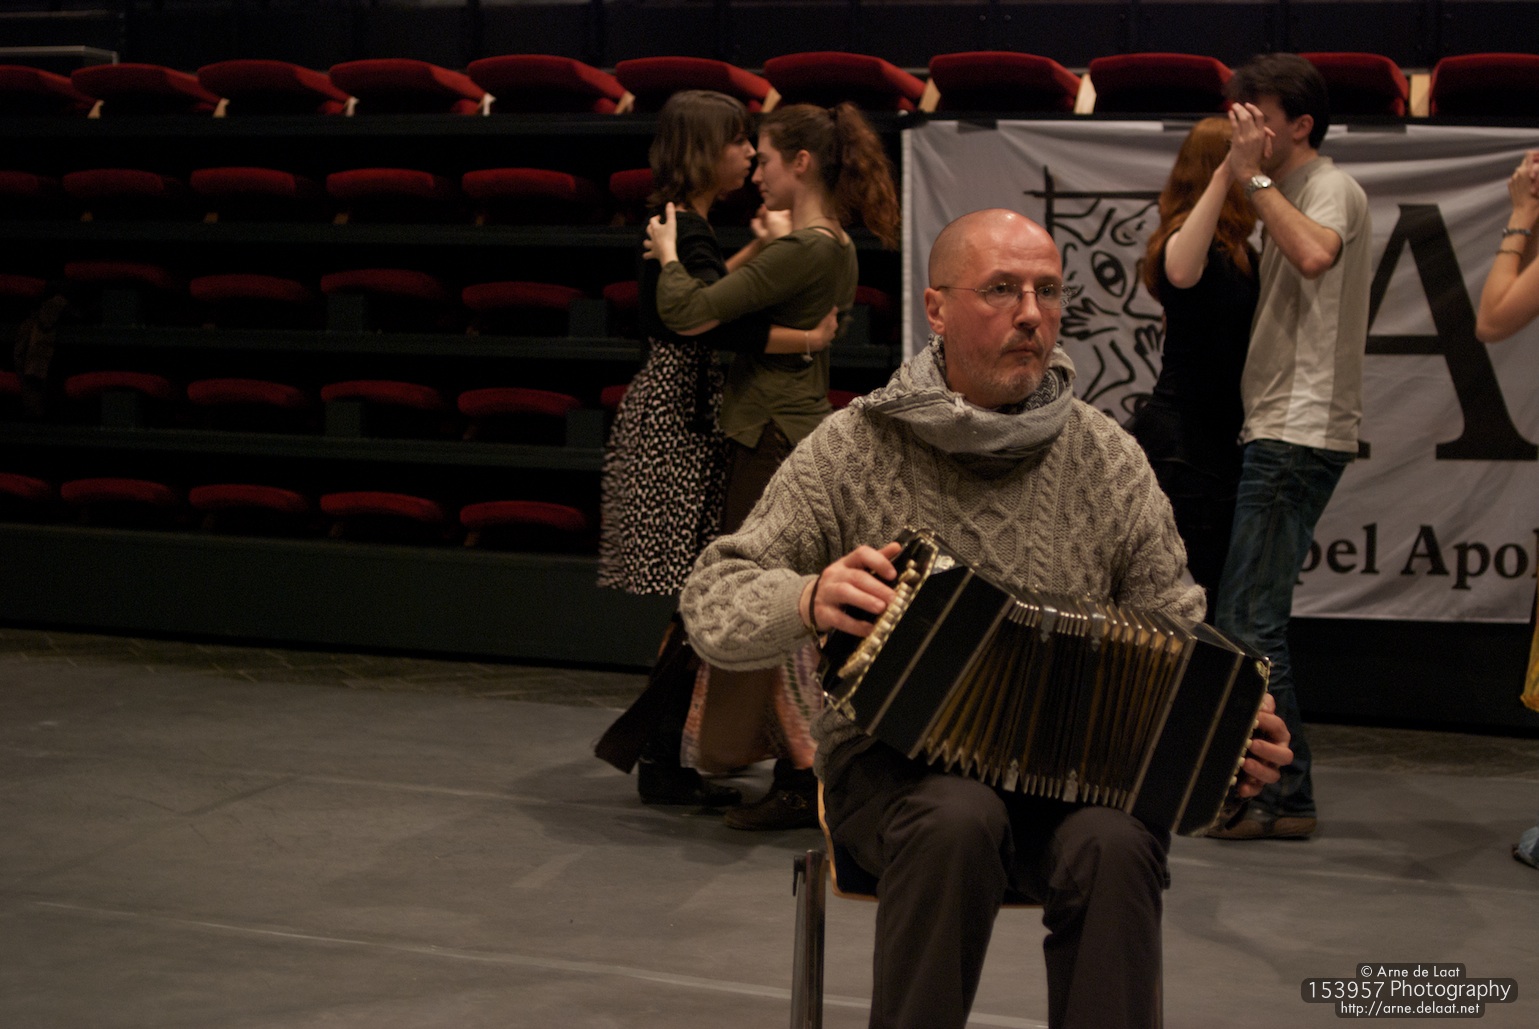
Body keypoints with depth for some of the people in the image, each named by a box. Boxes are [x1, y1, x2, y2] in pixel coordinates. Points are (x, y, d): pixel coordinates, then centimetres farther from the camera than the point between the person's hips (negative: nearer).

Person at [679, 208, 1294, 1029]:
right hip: (893, 761, -1)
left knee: (1114, 846, -31)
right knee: (955, 821, -35)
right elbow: (711, 600, -1)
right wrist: (808, 601, -23)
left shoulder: (1110, 462, 5)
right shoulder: (853, 450, -1)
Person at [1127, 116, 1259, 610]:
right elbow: (1181, 272, -41)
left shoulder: (1235, 252, 16)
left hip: (1210, 442, 10)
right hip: (1185, 445, -10)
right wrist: (1226, 172, -46)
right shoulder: (1188, 241, -15)